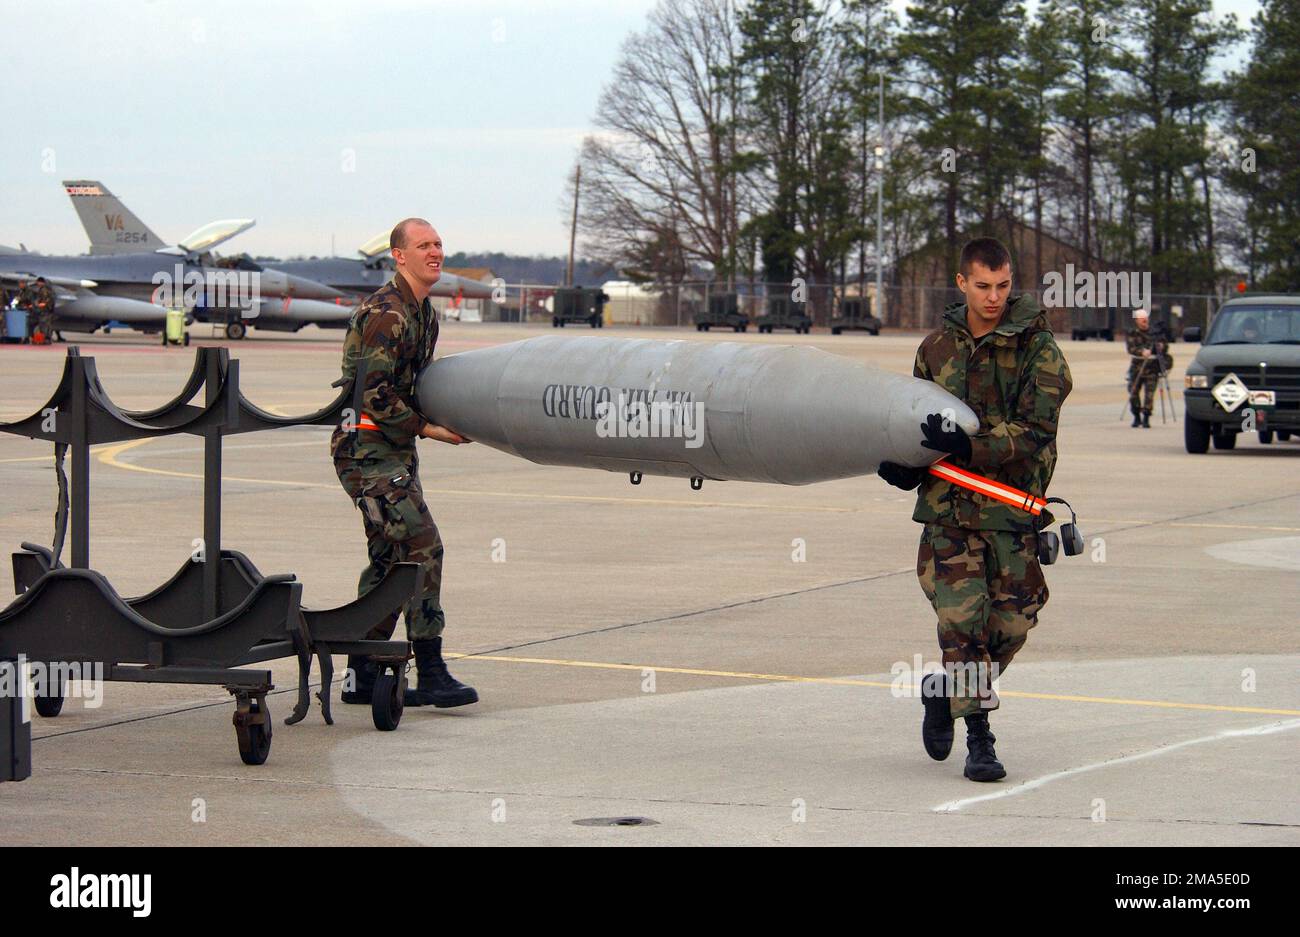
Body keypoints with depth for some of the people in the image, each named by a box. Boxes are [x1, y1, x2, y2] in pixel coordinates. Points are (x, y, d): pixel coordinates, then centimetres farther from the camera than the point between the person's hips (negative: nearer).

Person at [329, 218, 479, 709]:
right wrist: (427, 429, -15)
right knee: (421, 548, -14)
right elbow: (375, 396, -21)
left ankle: (362, 675, 17)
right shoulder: (386, 313, -17)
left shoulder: (423, 313, 15)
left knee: (391, 557, 11)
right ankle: (431, 675, -12)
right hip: (368, 450, -10)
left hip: (394, 450, 10)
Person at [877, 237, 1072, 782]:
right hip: (949, 508, 1)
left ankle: (944, 691, 30)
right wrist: (906, 465, 3)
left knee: (1011, 623, 3)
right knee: (962, 615, -12)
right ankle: (979, 738, -2)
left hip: (1012, 507, -1)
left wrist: (970, 448, -27)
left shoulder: (1037, 349, -4)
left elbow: (1035, 430, -14)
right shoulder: (937, 347, 10)